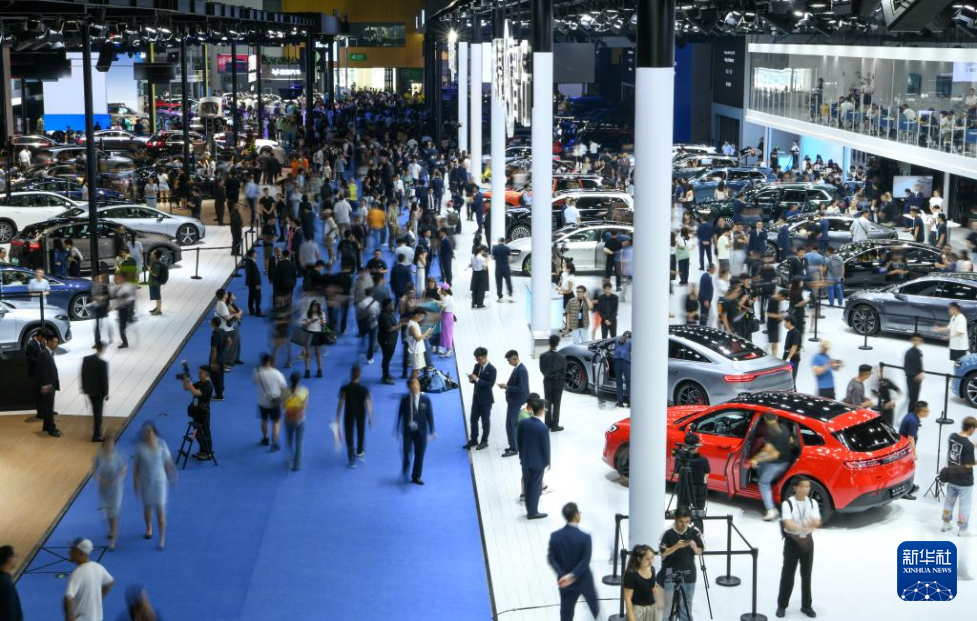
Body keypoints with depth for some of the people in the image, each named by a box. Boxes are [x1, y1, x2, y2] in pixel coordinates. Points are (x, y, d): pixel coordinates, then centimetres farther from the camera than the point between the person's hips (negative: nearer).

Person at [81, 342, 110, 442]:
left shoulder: (86, 359, -5)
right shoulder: (103, 363, -22)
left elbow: (83, 374, 3)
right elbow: (104, 379, -17)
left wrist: (84, 387, 14)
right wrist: (106, 393, -7)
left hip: (89, 389, 6)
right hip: (98, 391, -6)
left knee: (96, 410, 24)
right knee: (98, 412, 4)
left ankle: (96, 429, 38)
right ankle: (96, 436, 8)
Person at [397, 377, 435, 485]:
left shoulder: (426, 399, -1)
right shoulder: (404, 399, -1)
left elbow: (430, 415, 1)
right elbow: (400, 414, 3)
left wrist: (432, 431, -2)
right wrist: (397, 429, 4)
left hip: (421, 431, 0)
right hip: (408, 430, 0)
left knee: (419, 454, 4)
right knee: (407, 452, -4)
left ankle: (416, 477, 17)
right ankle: (405, 470, 24)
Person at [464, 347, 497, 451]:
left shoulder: (491, 369, -17)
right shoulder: (477, 366, 4)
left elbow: (490, 384, -23)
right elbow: (474, 380, 11)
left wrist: (477, 380, -28)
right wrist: (471, 378, -13)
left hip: (486, 399, -7)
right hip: (476, 397, 7)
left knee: (485, 421, 6)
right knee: (473, 419, 12)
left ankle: (484, 441, 18)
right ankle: (474, 440, 24)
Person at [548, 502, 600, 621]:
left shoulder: (555, 536, -7)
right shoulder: (585, 537, -18)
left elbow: (552, 558, -8)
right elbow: (585, 561, -22)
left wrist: (563, 575, -14)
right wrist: (572, 575, -21)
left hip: (565, 582, 3)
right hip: (583, 580, -3)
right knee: (595, 608, 21)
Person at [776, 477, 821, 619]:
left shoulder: (812, 503, -1)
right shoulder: (787, 503, -14)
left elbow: (817, 522, -13)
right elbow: (788, 524, -25)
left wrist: (813, 524, -38)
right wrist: (804, 527, -43)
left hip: (807, 541, 3)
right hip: (792, 541, -3)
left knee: (806, 575, 11)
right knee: (787, 574, 2)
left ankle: (806, 606, 22)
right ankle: (782, 605, 14)